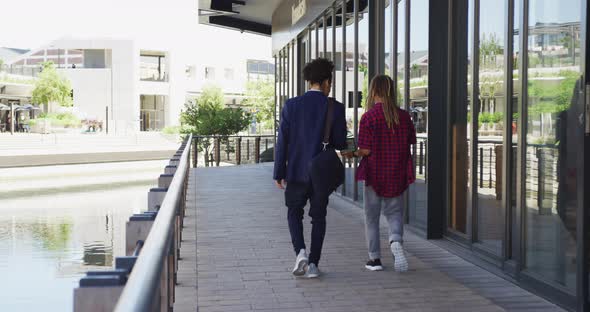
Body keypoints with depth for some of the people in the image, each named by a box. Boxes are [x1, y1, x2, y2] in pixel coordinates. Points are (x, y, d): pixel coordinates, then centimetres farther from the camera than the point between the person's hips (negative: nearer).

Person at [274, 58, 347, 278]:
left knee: (294, 213, 17)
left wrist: (279, 173, 1)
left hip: (297, 171, 0)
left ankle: (300, 251, -4)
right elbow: (340, 144, -5)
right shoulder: (335, 108, -7)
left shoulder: (291, 105, -5)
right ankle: (313, 264, 11)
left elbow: (282, 142, -5)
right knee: (318, 218, 12)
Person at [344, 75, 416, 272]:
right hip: (398, 174, 3)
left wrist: (352, 154, 3)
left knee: (372, 216, 10)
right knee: (394, 211, 15)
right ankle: (396, 240, -14)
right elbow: (410, 144, 3)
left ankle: (375, 258, 15)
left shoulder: (368, 117, -13)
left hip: (374, 174, -3)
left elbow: (366, 150, -16)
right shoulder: (403, 116, -1)